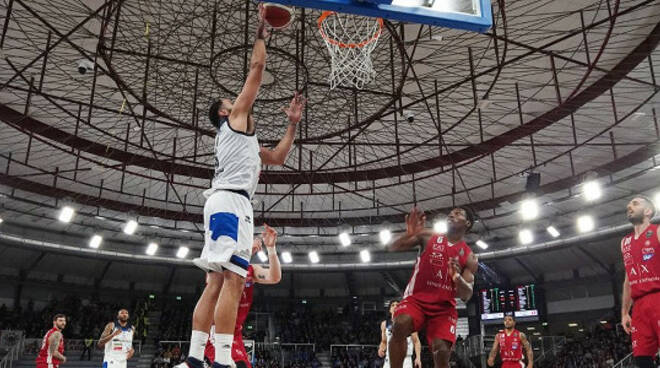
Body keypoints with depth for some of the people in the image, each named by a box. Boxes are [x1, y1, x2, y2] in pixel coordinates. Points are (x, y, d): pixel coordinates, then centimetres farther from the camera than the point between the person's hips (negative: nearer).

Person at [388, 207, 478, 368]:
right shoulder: (429, 237, 3)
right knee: (400, 325, -32)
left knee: (442, 352, -16)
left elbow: (466, 296, -1)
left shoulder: (469, 257, 5)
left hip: (444, 307, 1)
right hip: (417, 298, -1)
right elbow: (393, 248, 0)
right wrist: (410, 234, -20)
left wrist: (457, 277, -24)